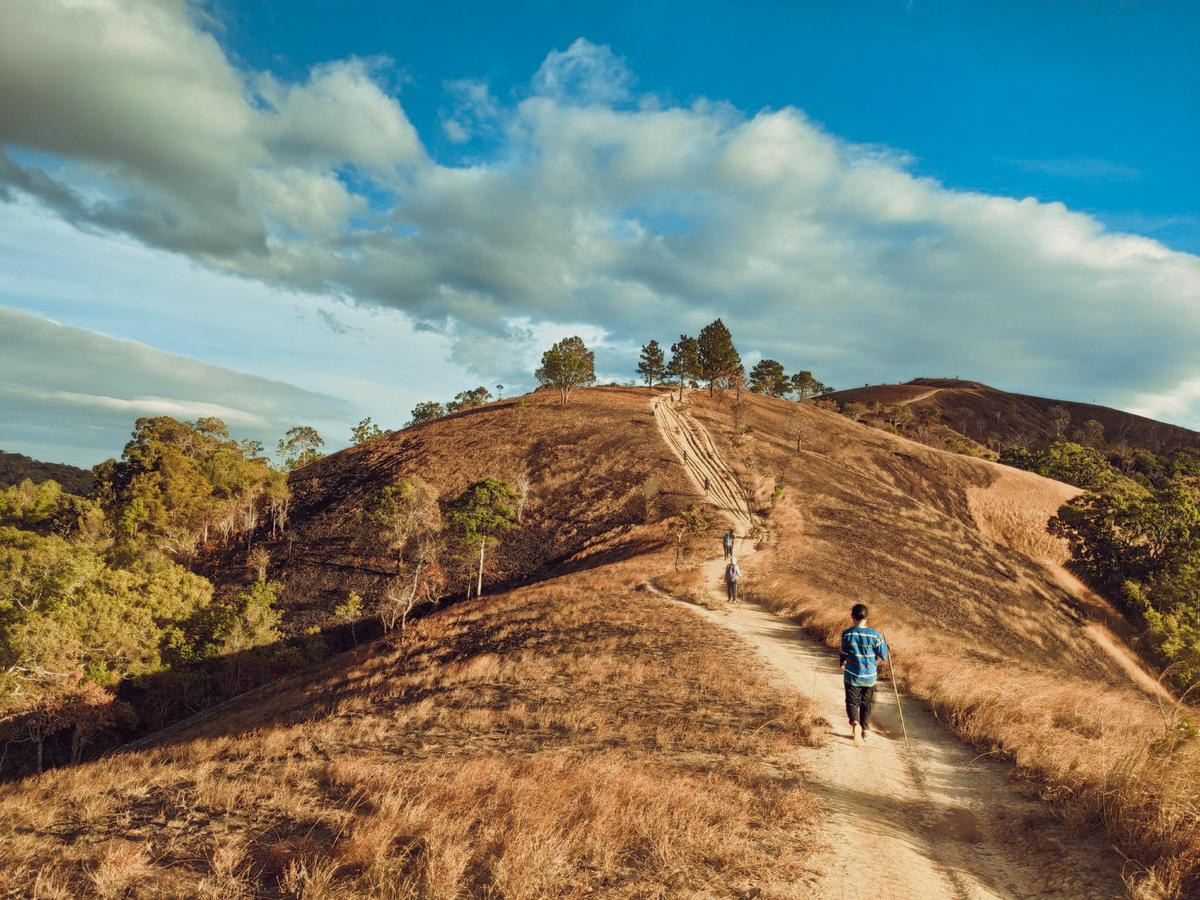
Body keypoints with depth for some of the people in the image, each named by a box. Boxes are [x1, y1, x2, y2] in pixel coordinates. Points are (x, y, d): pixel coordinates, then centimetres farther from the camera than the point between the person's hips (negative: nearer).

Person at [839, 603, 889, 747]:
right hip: (869, 677, 1)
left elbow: (844, 654, 2)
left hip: (852, 676, -1)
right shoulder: (874, 634, -12)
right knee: (866, 705, 18)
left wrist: (841, 663, 25)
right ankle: (864, 731, 27)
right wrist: (883, 642, 14)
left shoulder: (847, 634, -10)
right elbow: (884, 655, -5)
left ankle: (855, 723, -23)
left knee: (852, 703, 5)